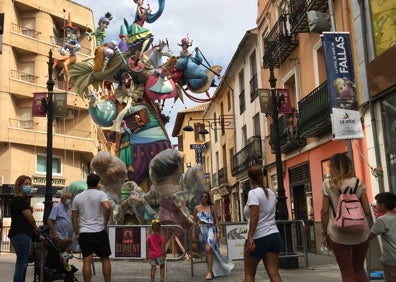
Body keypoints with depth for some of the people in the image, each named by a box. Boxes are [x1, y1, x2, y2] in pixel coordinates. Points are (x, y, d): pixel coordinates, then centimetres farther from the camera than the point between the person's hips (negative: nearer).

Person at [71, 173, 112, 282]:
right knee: (105, 259, 10)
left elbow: (74, 217, 9)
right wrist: (105, 223, -8)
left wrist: (76, 234, 14)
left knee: (87, 261, 1)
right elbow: (107, 207, -22)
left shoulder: (78, 197, 9)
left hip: (84, 233, 3)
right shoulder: (101, 194, -4)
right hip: (99, 231, -3)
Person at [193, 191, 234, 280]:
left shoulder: (212, 207, 3)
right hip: (201, 230, 3)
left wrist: (218, 231, -4)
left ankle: (210, 272, -16)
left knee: (208, 249, -20)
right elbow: (195, 221, 11)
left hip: (210, 229, -3)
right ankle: (213, 270, 20)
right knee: (206, 251, 7)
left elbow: (216, 220, 3)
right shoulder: (197, 208, 7)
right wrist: (194, 232, 8)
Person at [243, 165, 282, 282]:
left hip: (258, 238, -6)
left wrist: (250, 237, -24)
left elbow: (255, 216, -21)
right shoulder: (271, 193, 12)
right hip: (274, 236, 6)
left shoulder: (253, 193, -11)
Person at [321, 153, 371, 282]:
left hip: (339, 234, -2)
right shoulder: (358, 183, 3)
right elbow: (367, 211, 1)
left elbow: (325, 211, -5)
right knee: (359, 269, 20)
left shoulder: (328, 184, -2)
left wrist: (324, 233, 3)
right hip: (360, 232, 2)